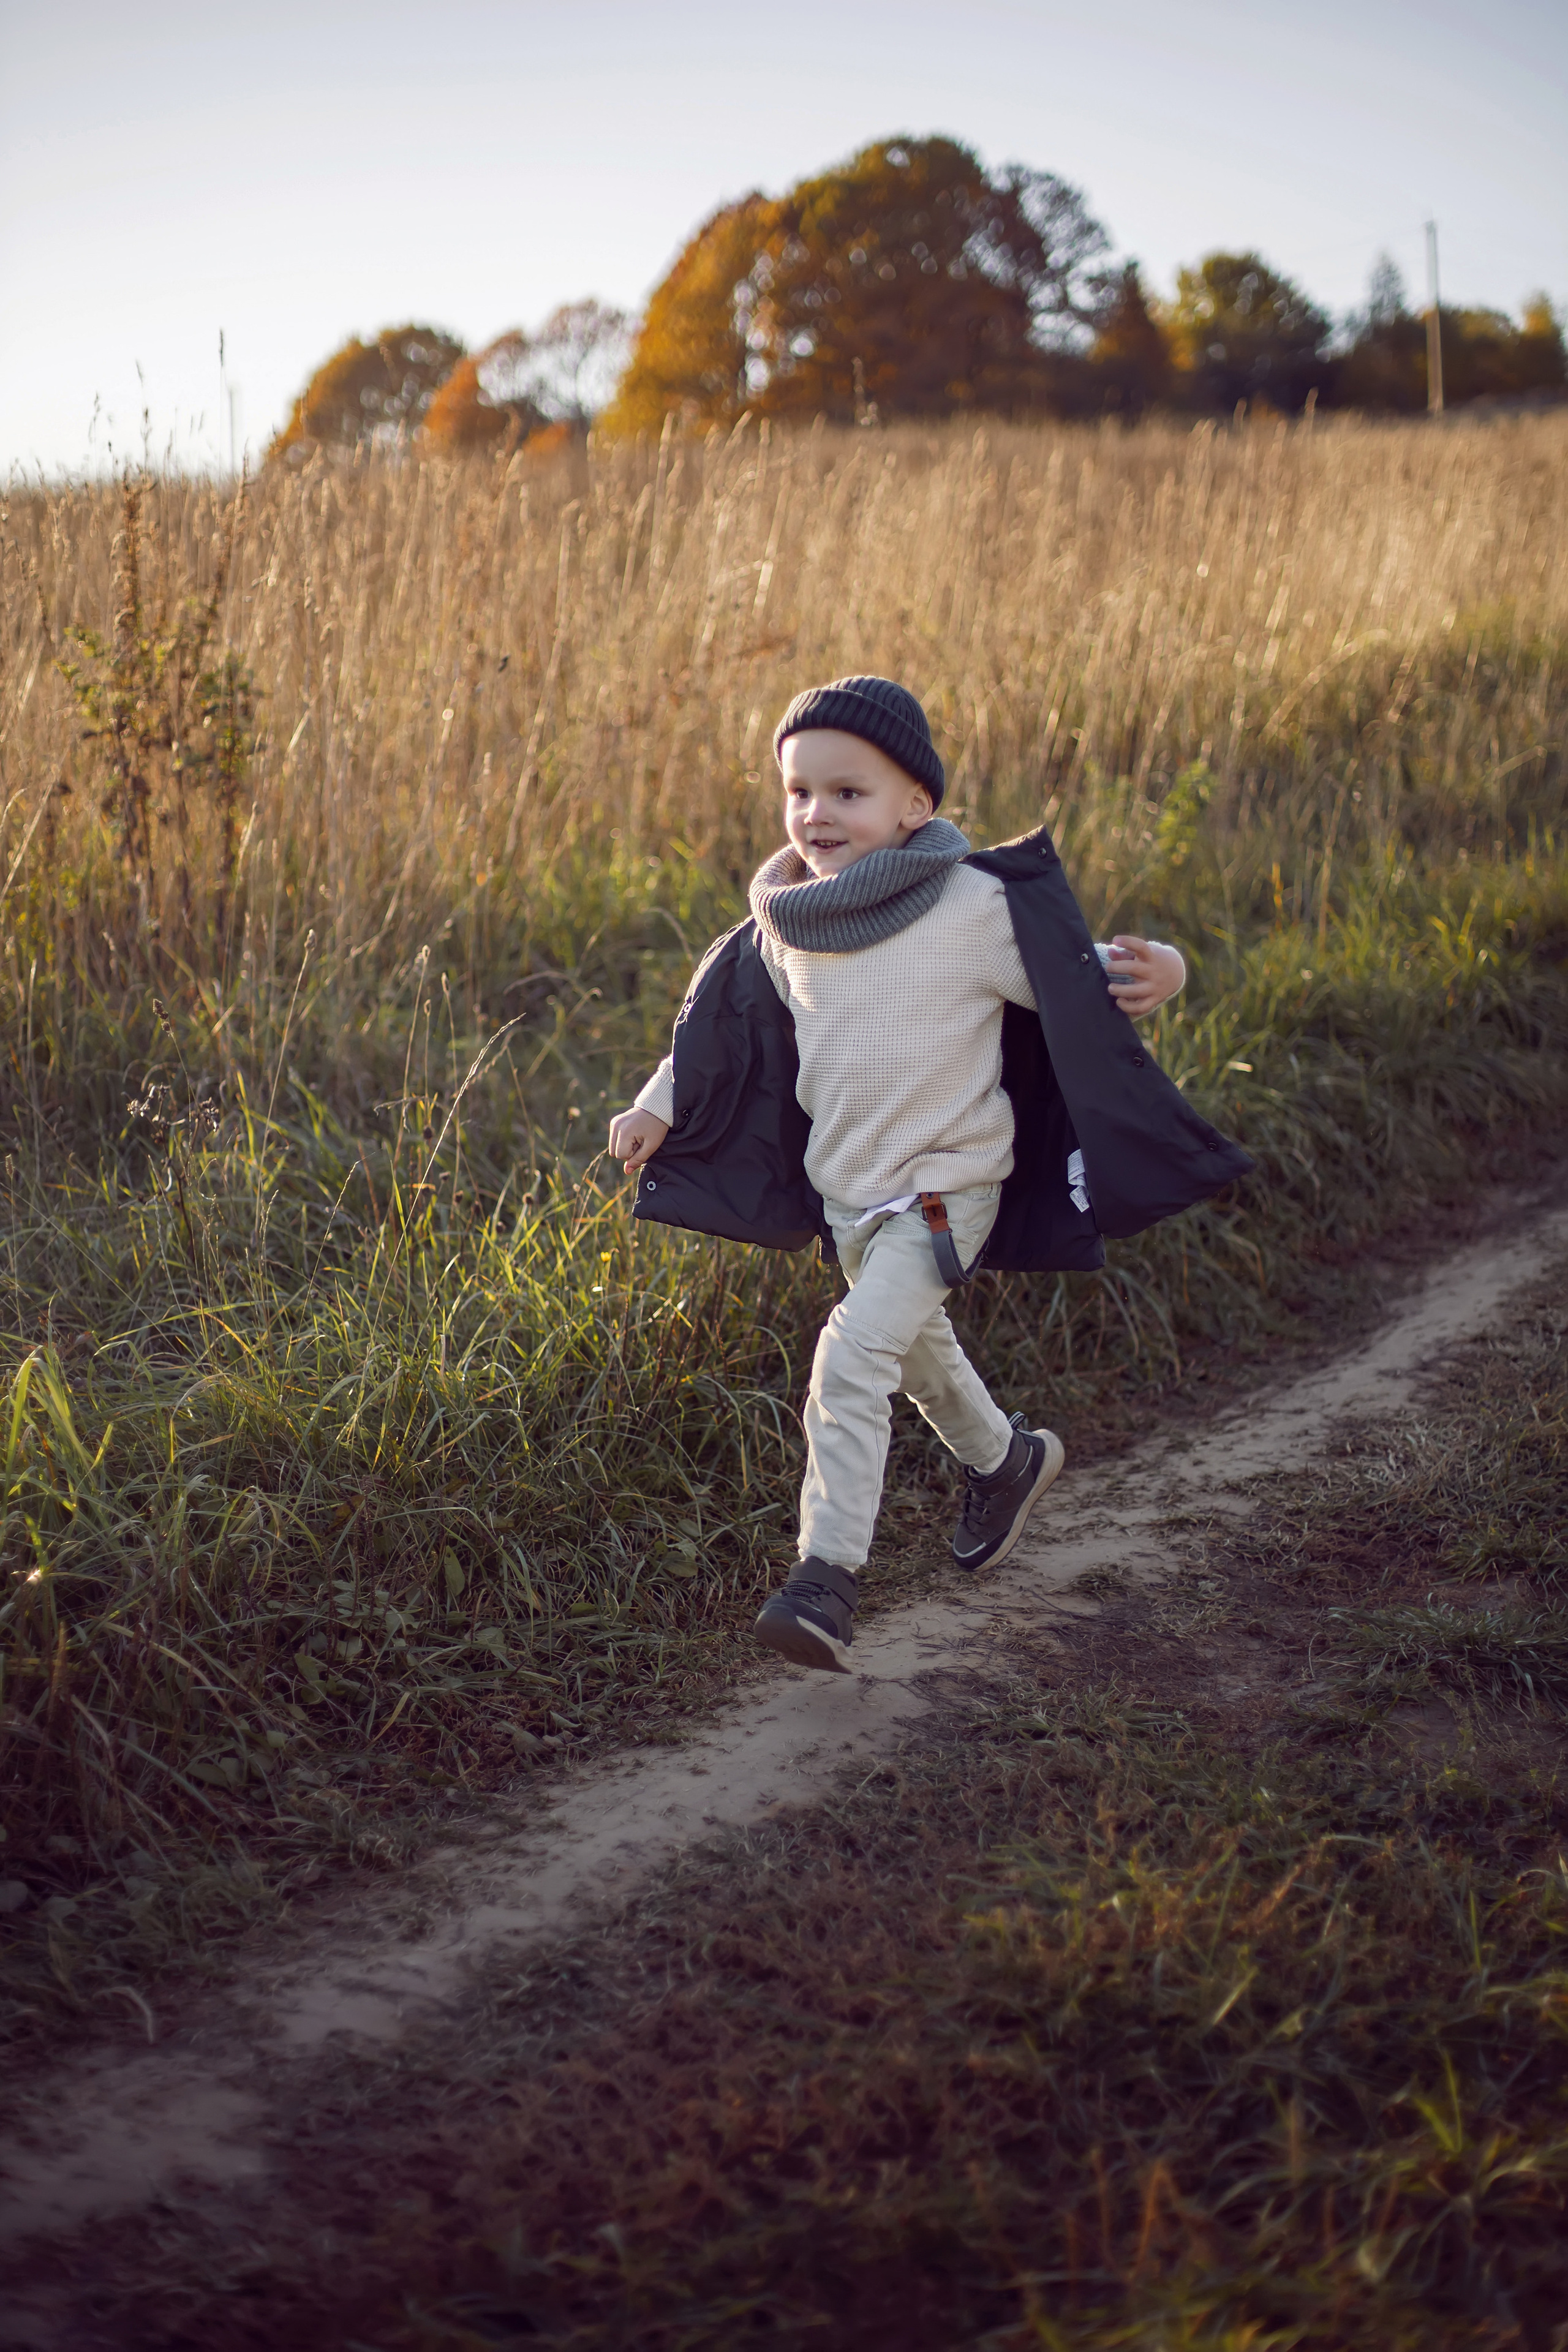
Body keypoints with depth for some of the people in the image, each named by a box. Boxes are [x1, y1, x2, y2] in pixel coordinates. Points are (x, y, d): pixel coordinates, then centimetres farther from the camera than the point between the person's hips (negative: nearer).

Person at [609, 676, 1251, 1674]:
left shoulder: (974, 910, -17)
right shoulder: (787, 921, -2)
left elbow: (1076, 979, -12)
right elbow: (732, 1019, 15)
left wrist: (1148, 974, -32)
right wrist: (661, 1107, 15)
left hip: (943, 1191, -7)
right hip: (844, 1189, 7)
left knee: (852, 1358, -20)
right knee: (915, 1348, 26)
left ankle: (828, 1575, -15)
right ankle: (1006, 1459, 54)